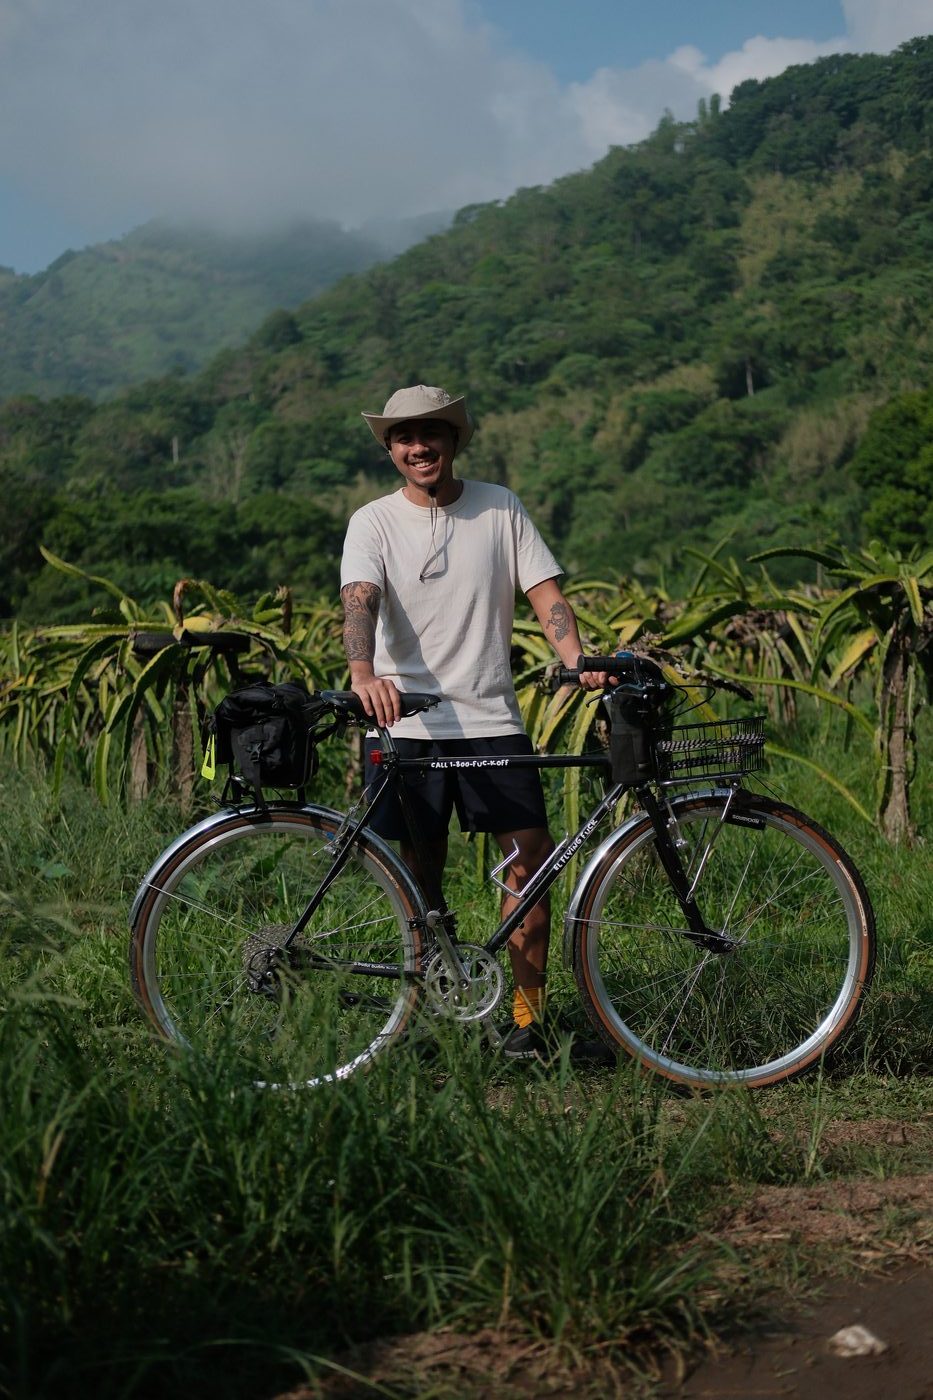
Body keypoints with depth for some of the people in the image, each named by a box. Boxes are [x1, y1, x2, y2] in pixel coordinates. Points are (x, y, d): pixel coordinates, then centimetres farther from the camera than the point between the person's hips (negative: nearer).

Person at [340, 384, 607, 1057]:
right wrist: (364, 675, -35)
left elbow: (546, 592, 2)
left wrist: (579, 661, -16)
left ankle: (528, 1010, 9)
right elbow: (360, 603, -15)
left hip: (492, 719, 1)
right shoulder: (374, 523, 1)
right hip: (407, 725, -1)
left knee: (532, 861, -4)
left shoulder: (501, 509, 7)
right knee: (422, 877, 5)